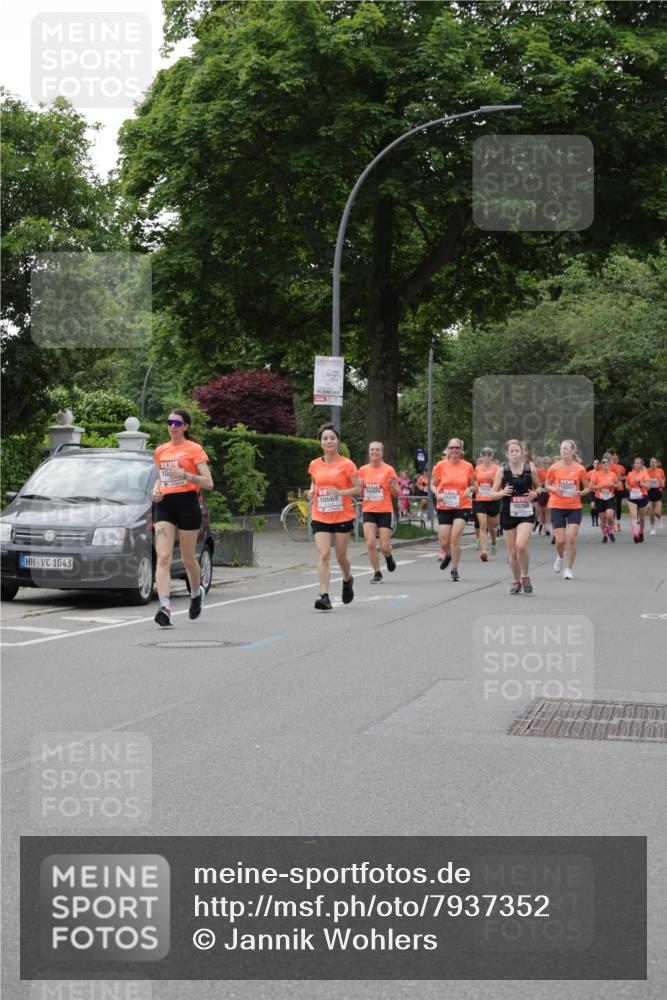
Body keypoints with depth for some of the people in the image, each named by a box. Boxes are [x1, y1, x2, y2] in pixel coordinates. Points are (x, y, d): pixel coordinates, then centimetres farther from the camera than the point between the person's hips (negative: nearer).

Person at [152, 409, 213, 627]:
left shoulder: (194, 449, -3)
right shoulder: (161, 451, 13)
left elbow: (208, 483, -8)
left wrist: (185, 474, -21)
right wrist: (156, 490, 6)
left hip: (187, 504, -4)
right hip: (164, 505, 4)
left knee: (188, 558, 8)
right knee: (163, 557, -12)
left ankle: (197, 593, 37)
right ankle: (165, 607, -20)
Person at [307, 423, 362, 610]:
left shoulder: (346, 464, -7)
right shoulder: (314, 465, 4)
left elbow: (359, 488, -5)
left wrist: (340, 492, -21)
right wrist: (312, 491, 1)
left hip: (342, 517, -2)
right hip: (320, 518, 2)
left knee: (340, 556, 9)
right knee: (324, 555, -12)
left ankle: (347, 580, 41)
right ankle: (324, 596, -14)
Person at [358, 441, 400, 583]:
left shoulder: (389, 470, -4)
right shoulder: (363, 470, 4)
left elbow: (397, 494, -1)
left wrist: (392, 485, -22)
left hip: (385, 511, -2)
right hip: (368, 511, 2)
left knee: (384, 547, -3)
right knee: (370, 543, -11)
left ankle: (388, 556, 34)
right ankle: (377, 573, 4)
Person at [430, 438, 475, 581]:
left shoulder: (467, 467, -1)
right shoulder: (441, 466, -1)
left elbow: (472, 484, 12)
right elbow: (433, 484, 7)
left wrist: (469, 490, -10)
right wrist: (437, 494, -13)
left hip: (462, 506, -1)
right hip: (444, 507, 1)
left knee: (455, 538, -14)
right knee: (444, 542, 1)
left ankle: (454, 570, 1)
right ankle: (447, 555, 38)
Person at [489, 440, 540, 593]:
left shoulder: (531, 469, -2)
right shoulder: (502, 470, -2)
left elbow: (538, 487, 14)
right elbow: (492, 494, 1)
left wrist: (535, 493, -7)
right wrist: (502, 493, -19)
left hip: (526, 513, -1)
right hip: (508, 514, 1)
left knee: (521, 545, -21)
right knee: (513, 551, 7)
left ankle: (525, 577, 1)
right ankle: (516, 581, 27)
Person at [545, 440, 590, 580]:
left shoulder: (580, 469, -4)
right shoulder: (554, 468, -3)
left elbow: (587, 488, 6)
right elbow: (547, 485, 9)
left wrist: (580, 493, -15)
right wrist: (554, 489, -13)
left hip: (574, 507, 0)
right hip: (557, 506, 0)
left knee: (572, 538, -8)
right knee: (560, 540, -2)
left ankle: (568, 569, 8)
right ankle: (560, 556, 34)